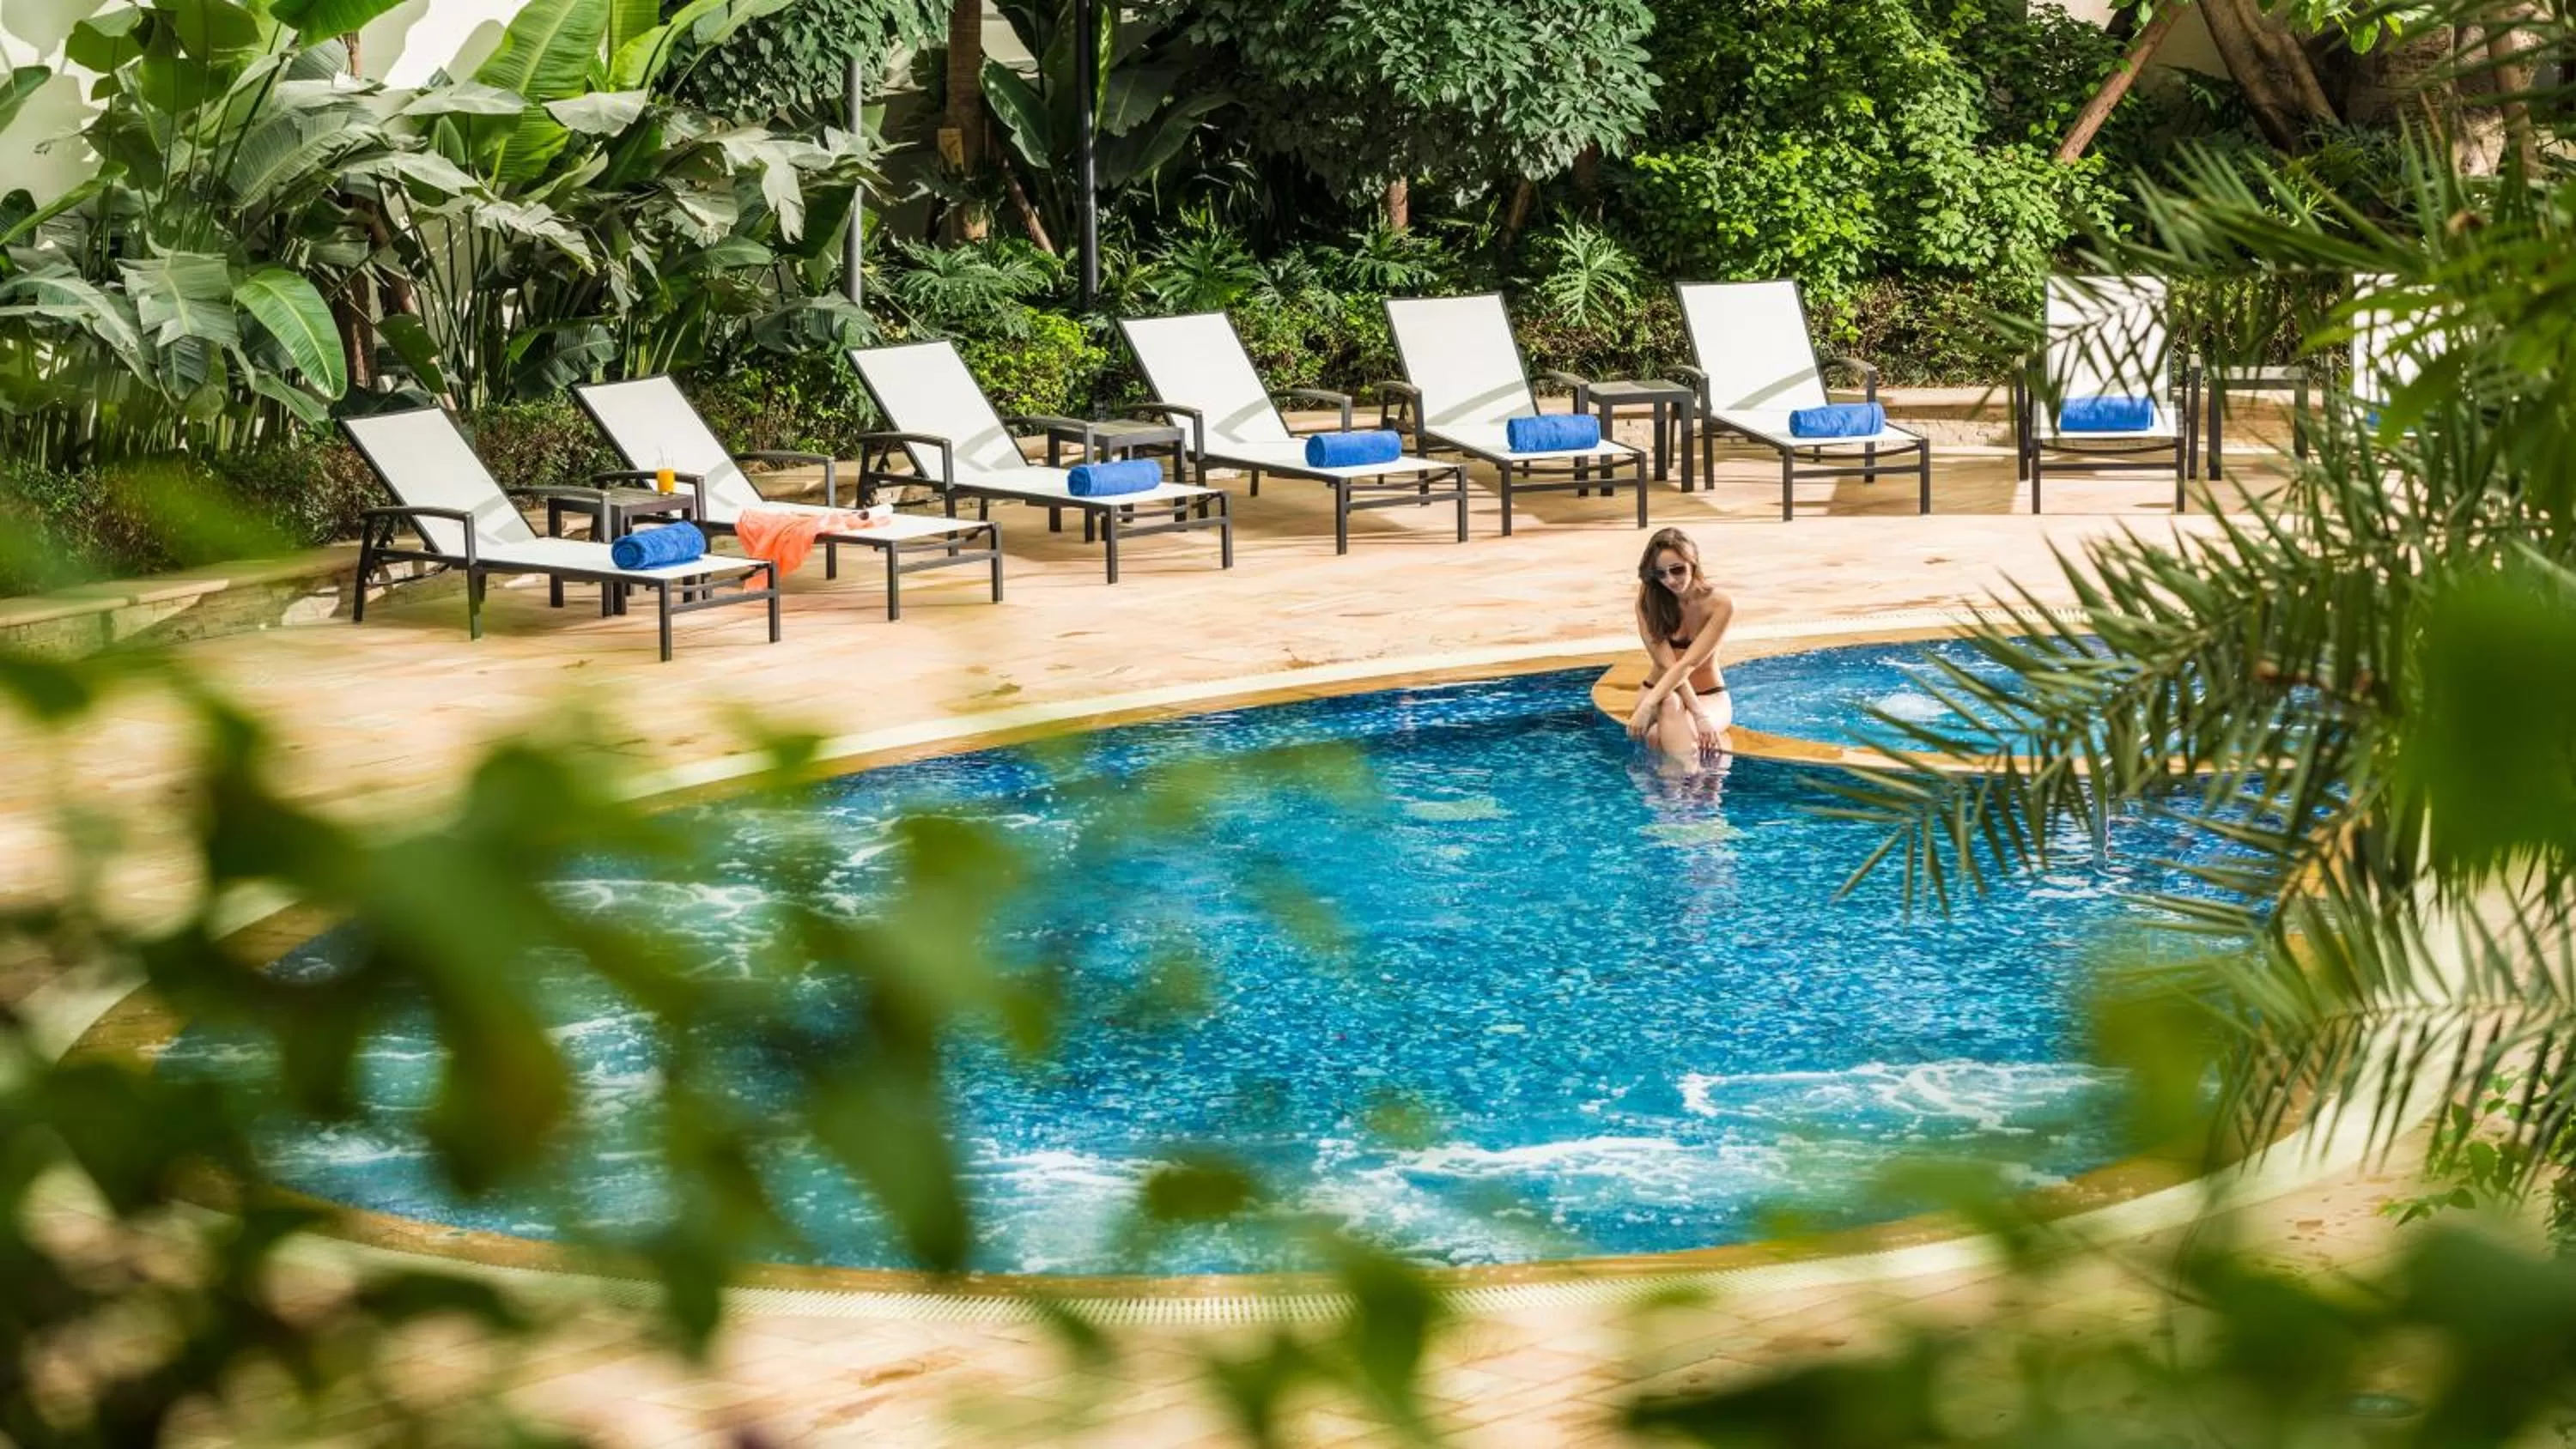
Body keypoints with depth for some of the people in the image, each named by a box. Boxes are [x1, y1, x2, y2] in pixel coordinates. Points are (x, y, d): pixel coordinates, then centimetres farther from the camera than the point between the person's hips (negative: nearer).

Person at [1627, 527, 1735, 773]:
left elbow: (1687, 665, -23)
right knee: (1670, 705, -38)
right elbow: (1666, 664, -19)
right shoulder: (1648, 600, -10)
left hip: (1709, 696, 0)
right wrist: (1699, 716, -30)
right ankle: (1687, 771, -58)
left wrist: (1647, 707, -35)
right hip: (1661, 690, 0)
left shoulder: (1720, 605, -14)